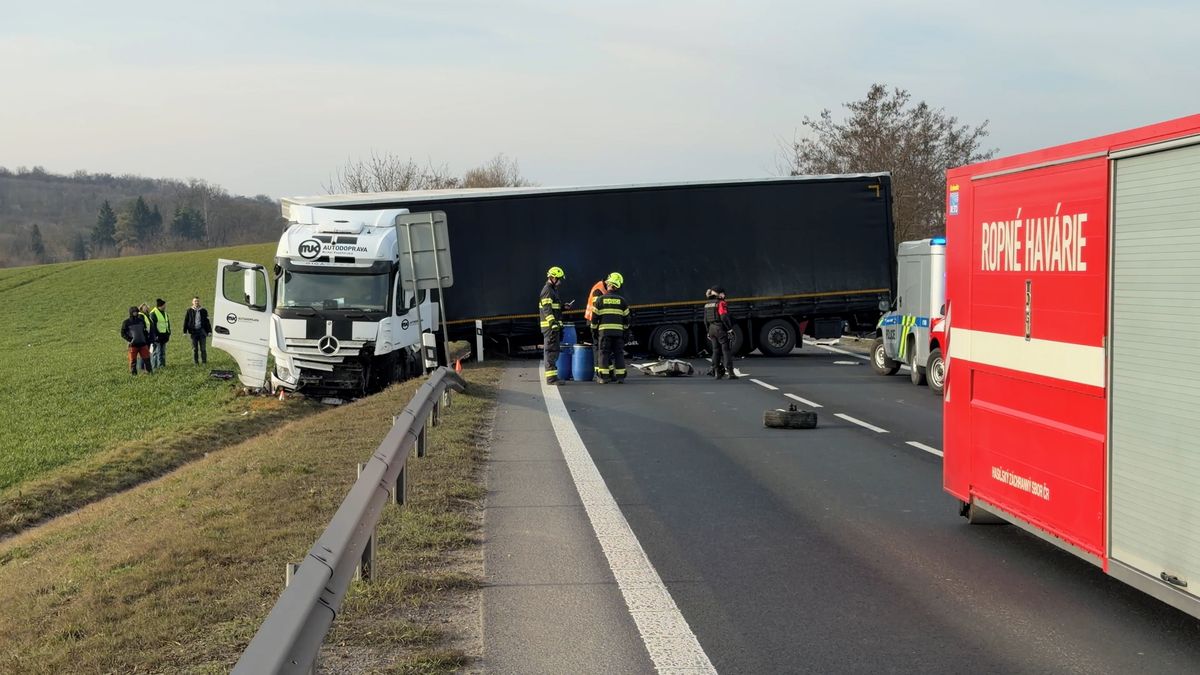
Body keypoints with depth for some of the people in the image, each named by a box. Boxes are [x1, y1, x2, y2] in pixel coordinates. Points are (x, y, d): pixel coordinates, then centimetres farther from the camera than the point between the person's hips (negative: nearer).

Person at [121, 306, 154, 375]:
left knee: (146, 358, 3)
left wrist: (147, 340, 11)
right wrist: (130, 340, -12)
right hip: (133, 345, -3)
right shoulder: (127, 322, -1)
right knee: (133, 360, 0)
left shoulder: (141, 321, 12)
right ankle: (133, 374, 7)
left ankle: (149, 371, 11)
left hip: (143, 344, 3)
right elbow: (123, 333, -1)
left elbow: (145, 331, 20)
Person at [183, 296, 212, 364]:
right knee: (194, 348, 4)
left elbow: (207, 321, 10)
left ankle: (204, 361, 5)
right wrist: (185, 331, 0)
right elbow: (186, 321, 6)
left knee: (203, 348, 0)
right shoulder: (189, 311, 5)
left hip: (202, 331, 0)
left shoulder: (203, 311, 8)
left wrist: (209, 331, 4)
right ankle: (195, 361, 10)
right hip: (193, 332, 0)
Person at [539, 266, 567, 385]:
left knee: (554, 351, 13)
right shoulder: (547, 291, -13)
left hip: (554, 325, 10)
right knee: (551, 351, -11)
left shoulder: (553, 290, 20)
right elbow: (547, 309, -22)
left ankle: (551, 376, 19)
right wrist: (553, 323, -28)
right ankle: (551, 377, -12)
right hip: (550, 326, -10)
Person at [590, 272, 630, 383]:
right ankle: (620, 376, 3)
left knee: (604, 353, 2)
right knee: (619, 353, 6)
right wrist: (625, 329, 20)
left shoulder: (600, 299, 0)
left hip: (604, 330, -1)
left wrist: (594, 329, 11)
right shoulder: (622, 301, 5)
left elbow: (595, 317, 1)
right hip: (618, 331, 1)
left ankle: (604, 377, -2)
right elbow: (626, 318, 9)